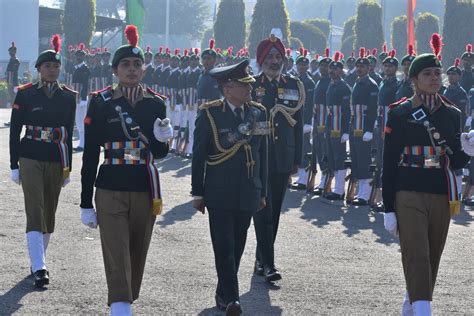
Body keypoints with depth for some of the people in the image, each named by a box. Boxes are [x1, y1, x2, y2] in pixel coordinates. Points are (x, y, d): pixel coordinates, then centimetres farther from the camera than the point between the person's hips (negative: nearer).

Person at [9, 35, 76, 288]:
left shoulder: (68, 96, 5)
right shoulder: (25, 94, -3)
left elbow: (68, 133, 11)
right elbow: (15, 131, 0)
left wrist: (68, 168, 11)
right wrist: (14, 165, -2)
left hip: (56, 162, 4)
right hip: (31, 160, -3)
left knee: (49, 213, 11)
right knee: (35, 212, -12)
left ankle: (38, 261, 27)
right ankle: (39, 268, -19)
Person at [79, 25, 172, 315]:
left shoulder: (156, 103, 4)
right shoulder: (101, 103, -4)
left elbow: (160, 154, 12)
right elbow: (90, 155, -2)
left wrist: (161, 139, -13)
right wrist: (86, 204, -3)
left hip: (146, 191, 3)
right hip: (110, 192, -3)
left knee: (137, 256, 13)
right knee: (117, 259, -11)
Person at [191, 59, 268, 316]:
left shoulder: (258, 113, 6)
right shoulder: (210, 113, -7)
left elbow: (262, 155, 11)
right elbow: (199, 155, -3)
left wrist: (262, 192, 12)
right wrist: (198, 193, -3)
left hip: (247, 195, 4)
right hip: (219, 194, -4)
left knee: (237, 246, 10)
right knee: (224, 246, -6)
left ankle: (223, 293, 22)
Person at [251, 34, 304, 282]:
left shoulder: (294, 86, 8)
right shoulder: (250, 86, -2)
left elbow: (298, 125, 11)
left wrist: (297, 159, 8)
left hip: (283, 160, 4)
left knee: (274, 212, 10)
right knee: (264, 212, -8)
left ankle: (261, 260, 20)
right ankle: (267, 263, -10)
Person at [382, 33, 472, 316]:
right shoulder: (399, 113, -3)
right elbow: (389, 162, -2)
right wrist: (389, 209, -5)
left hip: (442, 197, 4)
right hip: (409, 197, -4)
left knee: (433, 258, 11)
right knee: (416, 256, -13)